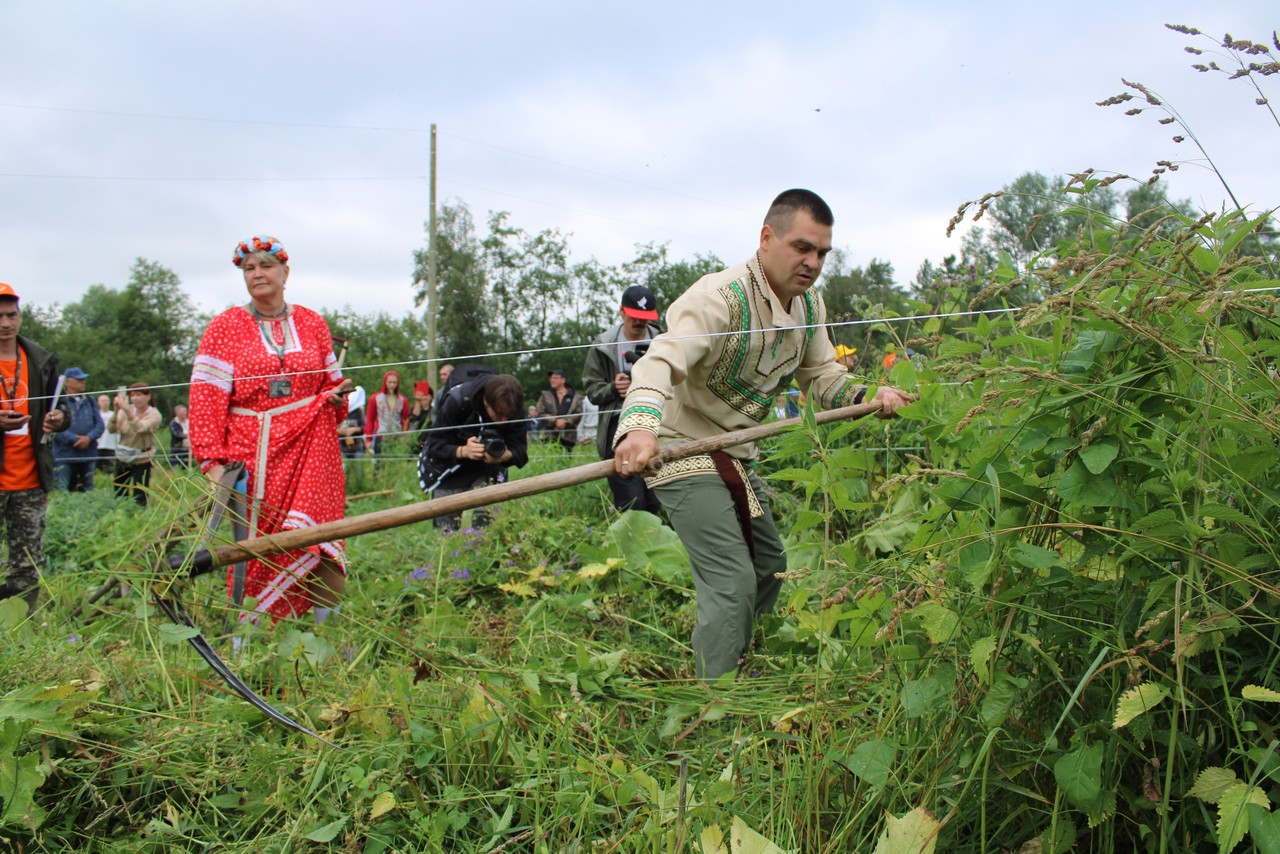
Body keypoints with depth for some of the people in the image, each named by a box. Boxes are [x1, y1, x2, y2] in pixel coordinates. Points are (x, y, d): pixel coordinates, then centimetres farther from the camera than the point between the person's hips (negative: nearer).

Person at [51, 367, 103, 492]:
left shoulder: (90, 402, 13)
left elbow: (100, 425, 7)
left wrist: (89, 437, -10)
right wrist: (75, 439, -19)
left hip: (88, 456, 5)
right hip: (65, 455, -5)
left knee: (87, 492, 11)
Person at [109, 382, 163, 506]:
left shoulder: (154, 415, -9)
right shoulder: (126, 410, 2)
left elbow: (140, 428, -28)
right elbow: (112, 428, -8)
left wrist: (127, 410, -41)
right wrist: (116, 411, -23)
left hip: (141, 460, -4)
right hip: (122, 458, 5)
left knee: (139, 498, -8)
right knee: (119, 496, 12)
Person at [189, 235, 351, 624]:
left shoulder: (313, 324, 13)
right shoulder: (225, 327, 7)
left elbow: (330, 385, 24)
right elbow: (206, 398, -1)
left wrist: (336, 396, -1)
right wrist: (212, 460, -10)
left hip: (310, 449, 1)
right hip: (251, 451, -1)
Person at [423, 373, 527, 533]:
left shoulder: (514, 411, -21)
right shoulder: (457, 401, -29)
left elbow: (521, 452, -18)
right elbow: (434, 446, -27)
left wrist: (506, 455, -41)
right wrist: (462, 451, -45)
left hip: (488, 471, 1)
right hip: (452, 472, -1)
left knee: (487, 525, -15)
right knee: (446, 530, 0)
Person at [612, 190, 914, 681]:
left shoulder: (808, 304, 2)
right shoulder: (720, 298, -26)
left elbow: (822, 374, 8)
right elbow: (662, 361, -40)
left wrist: (868, 397, -14)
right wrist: (639, 426, -60)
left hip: (735, 454, 10)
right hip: (682, 451, -9)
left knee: (769, 565, 21)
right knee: (733, 583, -17)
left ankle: (734, 667, 41)